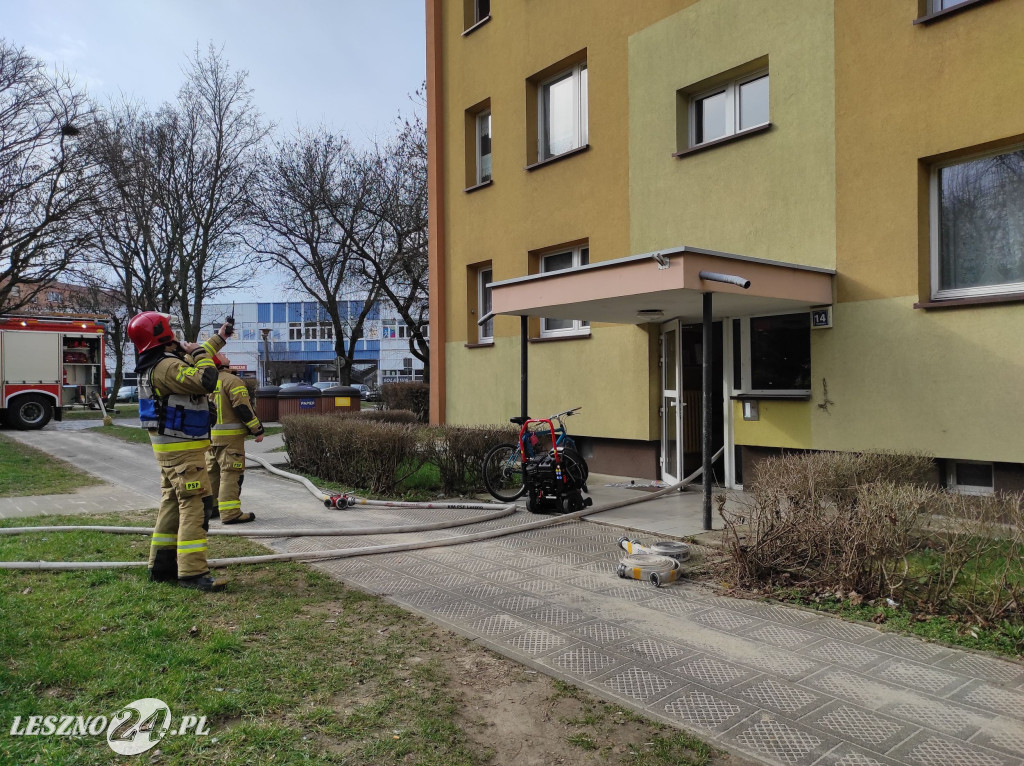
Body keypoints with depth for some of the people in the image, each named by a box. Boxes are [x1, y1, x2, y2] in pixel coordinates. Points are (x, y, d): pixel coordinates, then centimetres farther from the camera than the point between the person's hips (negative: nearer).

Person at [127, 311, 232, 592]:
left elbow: (192, 361, 29)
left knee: (172, 503, 16)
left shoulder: (159, 364, 13)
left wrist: (218, 338, 35)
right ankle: (192, 572, -10)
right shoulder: (166, 366, -21)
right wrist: (200, 352, -15)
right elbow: (204, 381, -32)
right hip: (183, 449, -11)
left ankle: (162, 565, 24)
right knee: (196, 505, -10)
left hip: (170, 448, 11)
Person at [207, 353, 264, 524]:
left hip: (209, 436, 8)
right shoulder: (232, 380, -12)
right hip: (230, 436, -8)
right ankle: (230, 513, -9)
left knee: (212, 471, 17)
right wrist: (257, 430, -11)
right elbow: (243, 408, -17)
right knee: (230, 473, -7)